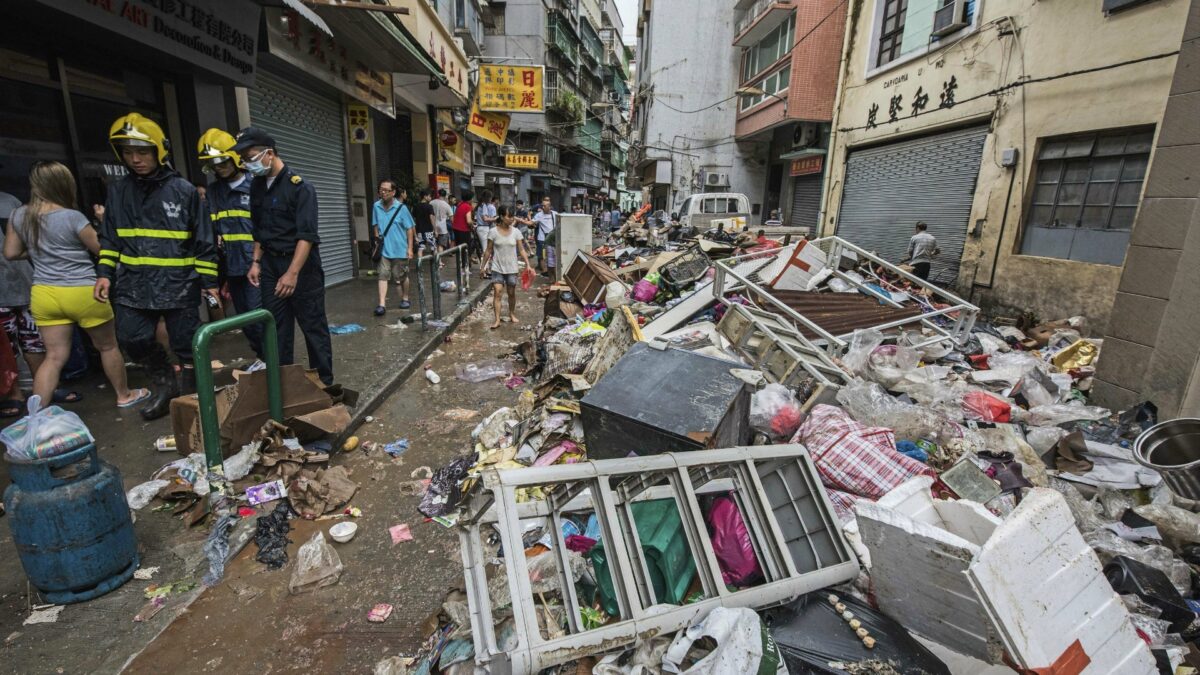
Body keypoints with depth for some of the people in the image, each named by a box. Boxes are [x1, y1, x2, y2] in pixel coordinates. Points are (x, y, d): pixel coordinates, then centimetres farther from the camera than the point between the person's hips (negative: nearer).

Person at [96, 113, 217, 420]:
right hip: (133, 284, 4)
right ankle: (165, 382, 23)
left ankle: (188, 393, 20)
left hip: (179, 284, -4)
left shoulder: (183, 190, -2)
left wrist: (210, 281, -2)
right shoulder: (118, 191, 10)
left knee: (186, 345, 3)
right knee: (132, 339, 0)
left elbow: (204, 241, -1)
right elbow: (110, 237, 16)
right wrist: (104, 273, 5)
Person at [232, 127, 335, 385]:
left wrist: (293, 272, -26)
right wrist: (256, 262, 11)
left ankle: (324, 381, 11)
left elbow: (306, 235, -20)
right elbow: (259, 229, 19)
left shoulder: (299, 186, -13)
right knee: (276, 327, 9)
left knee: (313, 325, 1)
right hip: (270, 264, 6)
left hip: (301, 264, -6)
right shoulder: (257, 186, 9)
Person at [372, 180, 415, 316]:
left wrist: (410, 247, -8)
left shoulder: (401, 208, -10)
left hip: (400, 249, -2)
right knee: (383, 276, -4)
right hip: (383, 249, 3)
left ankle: (405, 299, 31)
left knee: (402, 276, 11)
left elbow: (409, 228, -6)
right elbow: (376, 225, 15)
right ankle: (382, 305, -6)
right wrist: (377, 237, 5)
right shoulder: (376, 206, 1)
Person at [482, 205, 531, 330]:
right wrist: (483, 266, 1)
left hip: (512, 268, 2)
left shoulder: (516, 232, -2)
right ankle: (497, 320, -9)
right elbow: (489, 251, 0)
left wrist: (527, 264, -7)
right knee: (497, 292, -10)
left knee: (511, 293, 12)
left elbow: (521, 250, 1)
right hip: (497, 268, -2)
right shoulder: (493, 232, -6)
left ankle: (512, 314, 34)